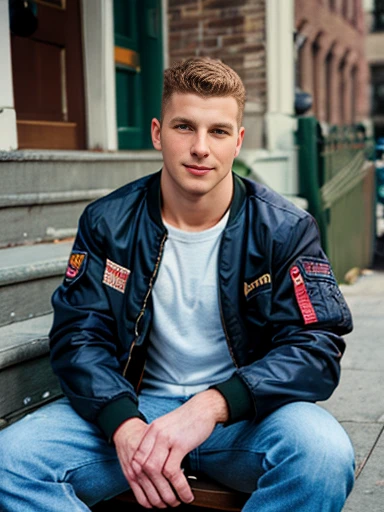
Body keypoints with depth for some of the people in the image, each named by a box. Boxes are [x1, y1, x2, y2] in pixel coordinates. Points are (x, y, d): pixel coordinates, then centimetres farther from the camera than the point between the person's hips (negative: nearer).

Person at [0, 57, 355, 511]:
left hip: (240, 415, -1)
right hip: (135, 404, 2)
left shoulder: (285, 230, -5)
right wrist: (125, 424, -24)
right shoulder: (107, 222, 0)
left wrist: (212, 405, -29)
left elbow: (317, 347, -12)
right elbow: (78, 335, -3)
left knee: (324, 451, -34)